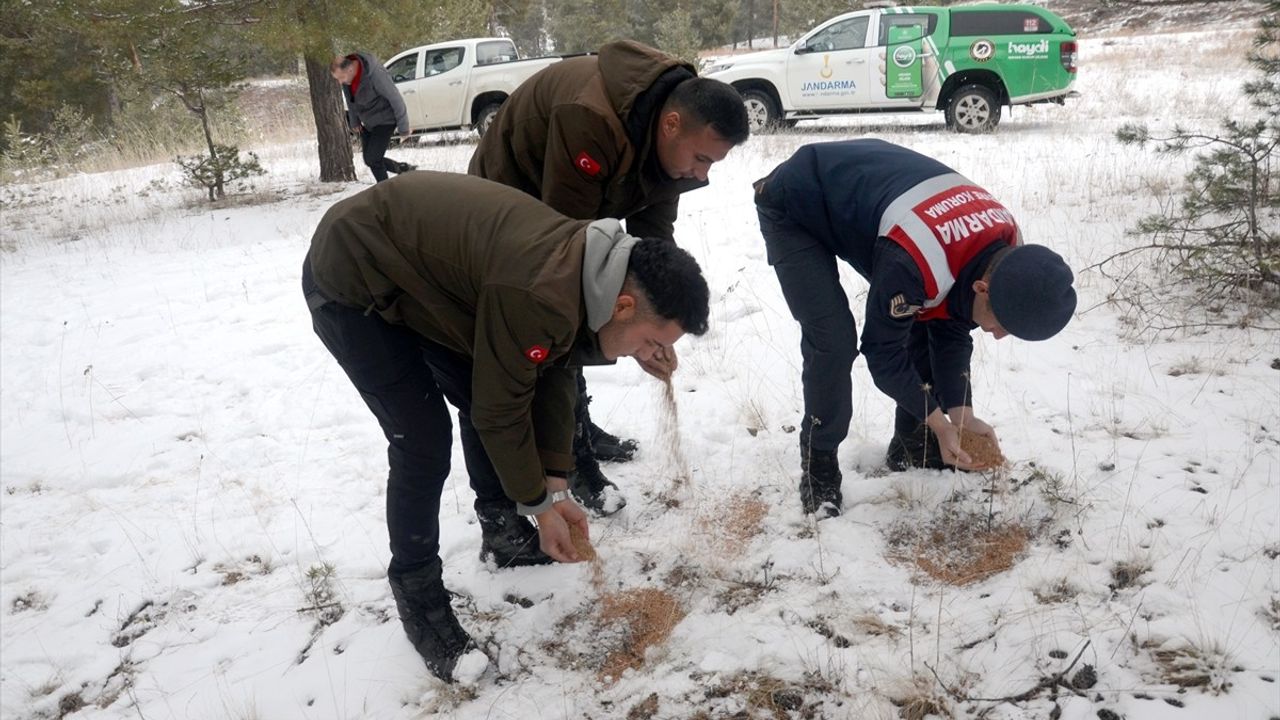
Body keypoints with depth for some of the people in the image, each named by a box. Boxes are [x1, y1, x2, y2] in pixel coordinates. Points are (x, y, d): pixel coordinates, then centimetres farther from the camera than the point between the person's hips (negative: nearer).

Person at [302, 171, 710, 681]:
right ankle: (415, 588, 9)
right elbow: (500, 409, -23)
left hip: (413, 265, 9)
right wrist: (540, 505, -9)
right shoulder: (539, 296, -35)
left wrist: (555, 489, 3)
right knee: (424, 444, -10)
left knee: (478, 397, 11)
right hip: (350, 280, -9)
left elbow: (552, 378, 3)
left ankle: (503, 530, 30)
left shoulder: (586, 271, -7)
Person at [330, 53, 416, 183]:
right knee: (370, 159, 10)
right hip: (368, 122, 8)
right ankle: (404, 169, 27)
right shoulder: (346, 74, -8)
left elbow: (396, 99, -23)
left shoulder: (375, 75, -30)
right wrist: (354, 122, 19)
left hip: (385, 121, -8)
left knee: (373, 159, -12)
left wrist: (403, 127, -16)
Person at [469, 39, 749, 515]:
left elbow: (653, 234, -9)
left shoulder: (669, 144, -15)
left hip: (577, 212, 8)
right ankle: (573, 463, 0)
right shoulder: (591, 120, -41)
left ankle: (579, 429, 34)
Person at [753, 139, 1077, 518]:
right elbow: (884, 350, -24)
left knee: (927, 320, 1)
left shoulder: (1006, 251, -15)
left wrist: (961, 414, -7)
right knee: (834, 341, -21)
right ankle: (818, 465, -1)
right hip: (795, 208, -8)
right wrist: (940, 423, -16)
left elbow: (952, 331, -2)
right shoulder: (912, 261, -41)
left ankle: (912, 446, 17)